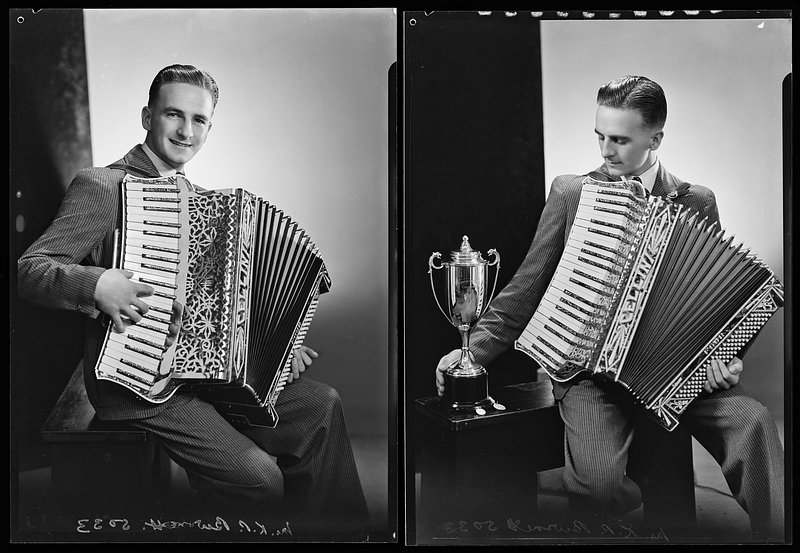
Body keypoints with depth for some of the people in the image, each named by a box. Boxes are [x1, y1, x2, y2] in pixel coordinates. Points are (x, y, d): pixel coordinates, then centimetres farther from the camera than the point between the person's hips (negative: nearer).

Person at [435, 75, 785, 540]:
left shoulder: (697, 204, 8)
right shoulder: (572, 193, 7)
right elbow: (527, 288, 8)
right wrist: (475, 349, -2)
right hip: (588, 369, 0)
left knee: (752, 423, -29)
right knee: (597, 480, -27)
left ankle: (779, 531, -7)